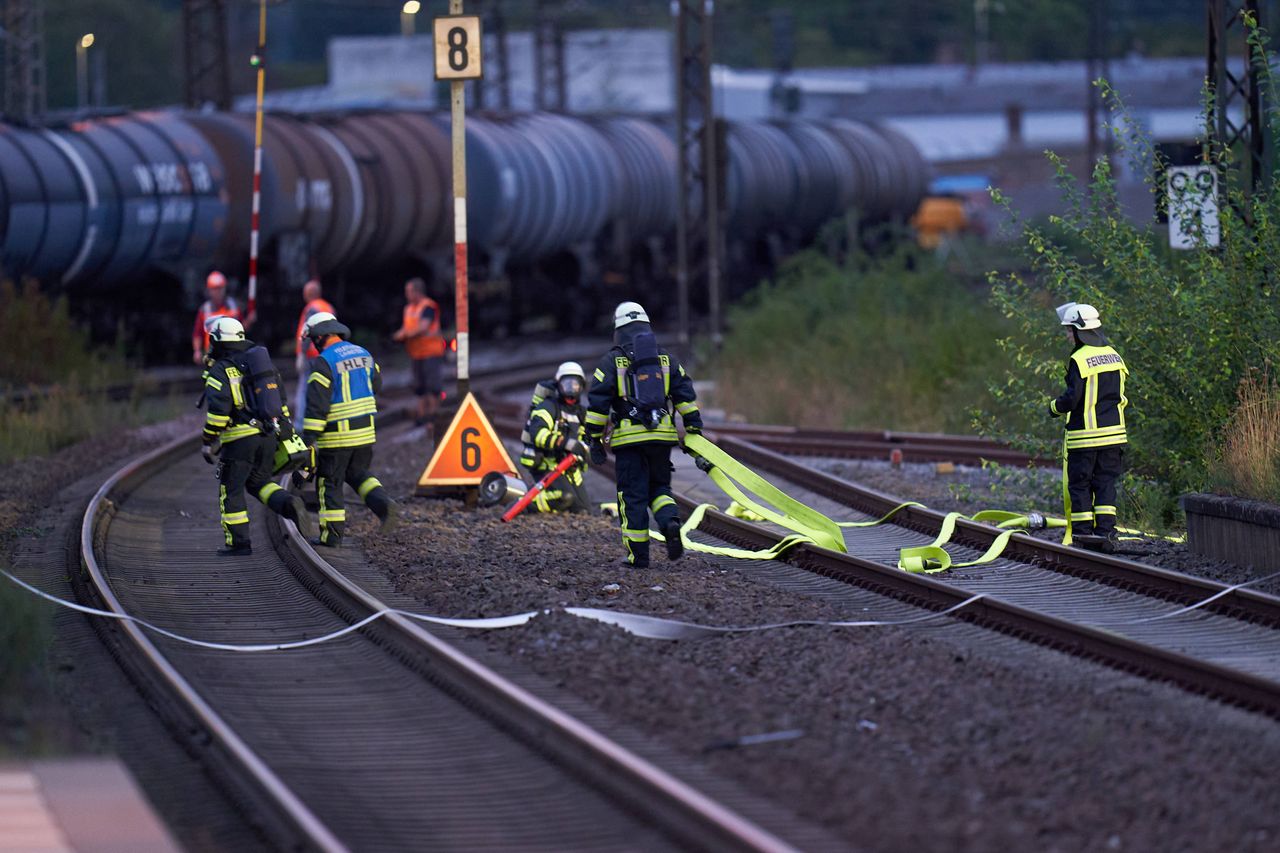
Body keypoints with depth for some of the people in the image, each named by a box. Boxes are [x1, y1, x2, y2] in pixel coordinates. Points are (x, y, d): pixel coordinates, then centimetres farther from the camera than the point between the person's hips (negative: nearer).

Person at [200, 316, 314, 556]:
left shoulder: (220, 371, -9)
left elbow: (218, 408, -19)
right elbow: (278, 401, 16)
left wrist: (207, 441, -11)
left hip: (239, 438, -7)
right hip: (267, 436, 7)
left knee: (231, 491, 6)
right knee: (259, 483, 20)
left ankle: (239, 543, 5)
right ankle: (288, 504, -7)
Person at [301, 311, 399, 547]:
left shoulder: (323, 362, -16)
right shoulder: (362, 354, 6)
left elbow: (316, 405, -20)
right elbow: (376, 384, 21)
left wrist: (308, 439, -19)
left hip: (337, 435, -6)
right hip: (365, 430, 6)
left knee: (329, 483, 6)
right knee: (357, 473, 22)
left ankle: (332, 533, 8)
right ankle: (383, 504, -1)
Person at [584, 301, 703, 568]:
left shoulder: (612, 361, 1)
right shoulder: (665, 359, 11)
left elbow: (597, 404, -3)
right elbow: (686, 397, 8)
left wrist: (594, 439, 3)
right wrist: (694, 430, 13)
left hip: (629, 438, -3)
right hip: (662, 436, 3)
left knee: (632, 496, 2)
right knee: (659, 487, 17)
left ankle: (638, 554, 1)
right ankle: (671, 523, -13)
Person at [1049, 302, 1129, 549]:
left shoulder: (1080, 360, -15)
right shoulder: (1113, 356, 9)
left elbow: (1073, 397, -18)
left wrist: (1055, 406, 1)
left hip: (1085, 434, -6)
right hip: (1113, 431, 6)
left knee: (1079, 483, 5)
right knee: (1105, 482, 9)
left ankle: (1082, 530, 6)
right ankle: (1106, 528, 0)